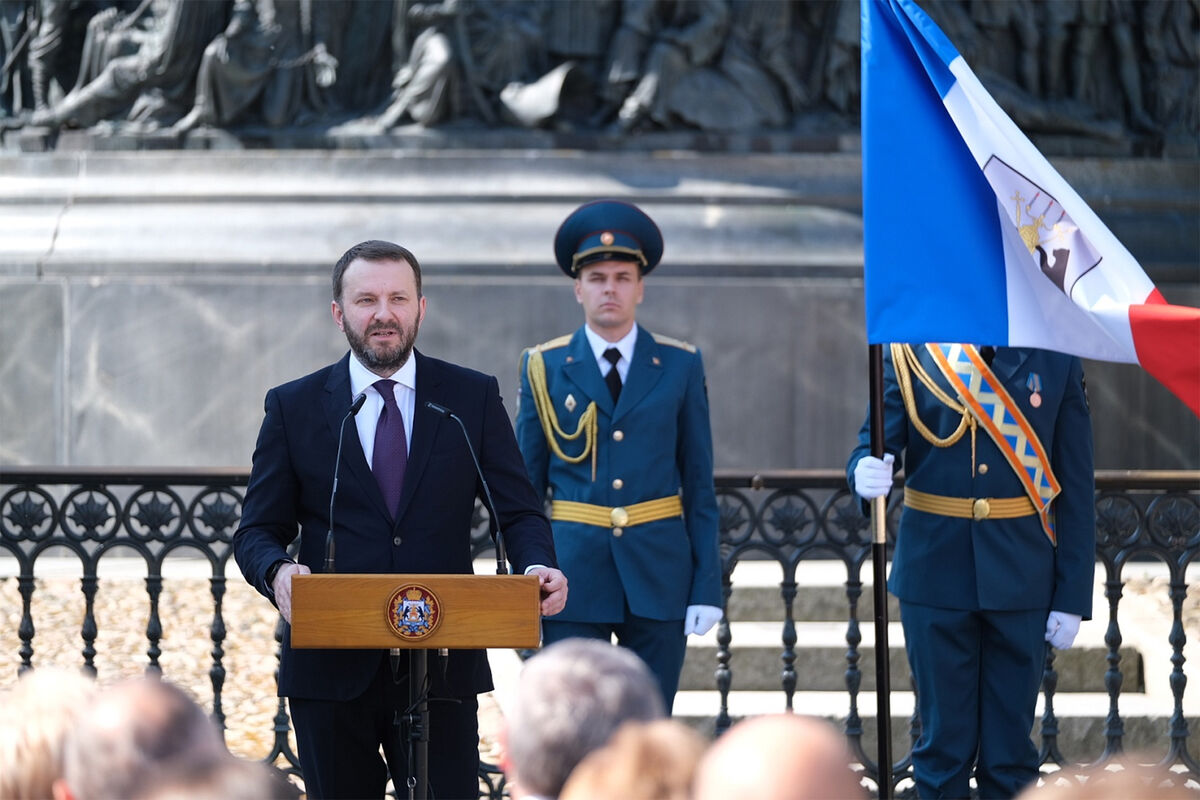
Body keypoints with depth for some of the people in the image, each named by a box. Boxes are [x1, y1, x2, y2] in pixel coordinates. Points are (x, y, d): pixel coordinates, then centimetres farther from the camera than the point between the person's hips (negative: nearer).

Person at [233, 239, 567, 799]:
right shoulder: (294, 407, 6)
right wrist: (278, 572, -19)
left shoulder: (473, 398, 7)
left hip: (441, 668, 0)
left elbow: (519, 512, 5)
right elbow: (258, 531, 5)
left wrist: (538, 566, -17)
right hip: (331, 665, 0)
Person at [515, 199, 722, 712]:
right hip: (574, 572, -1)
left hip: (658, 575, 1)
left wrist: (707, 588, -1)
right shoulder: (545, 369, 5)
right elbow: (525, 488, 7)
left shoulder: (680, 367, 6)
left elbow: (699, 486, 6)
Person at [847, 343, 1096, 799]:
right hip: (936, 569, 0)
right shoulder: (911, 351, 2)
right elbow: (877, 442, -3)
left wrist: (1072, 598, -2)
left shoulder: (1056, 361, 2)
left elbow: (1076, 489, 2)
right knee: (944, 741, 5)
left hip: (1020, 575, 0)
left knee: (1010, 748, 5)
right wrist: (867, 472, -29)